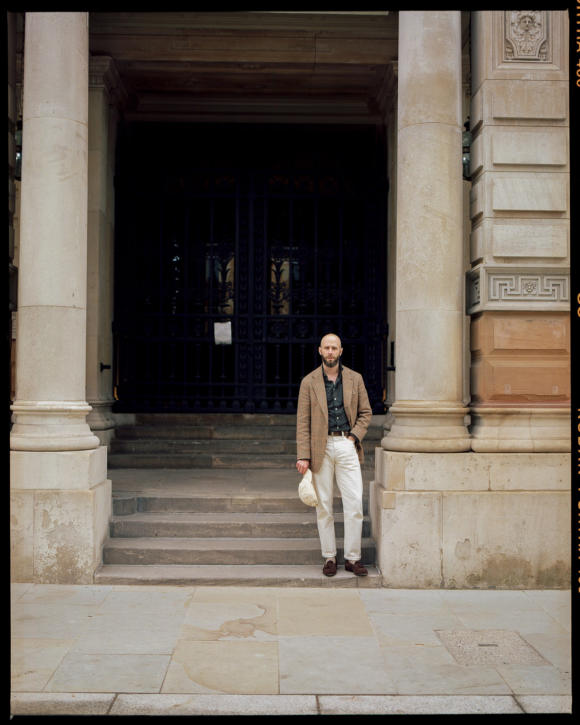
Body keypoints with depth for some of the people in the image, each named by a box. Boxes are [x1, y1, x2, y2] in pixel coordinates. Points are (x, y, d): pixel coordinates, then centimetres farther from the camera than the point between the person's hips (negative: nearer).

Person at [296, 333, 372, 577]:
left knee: (354, 502, -3)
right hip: (321, 447, -1)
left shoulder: (355, 379, 7)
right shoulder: (309, 382, 3)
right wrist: (303, 456, -7)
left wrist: (354, 436, -3)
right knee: (323, 505, 4)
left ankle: (352, 557, 7)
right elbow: (303, 421, 0)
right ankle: (329, 557, 15)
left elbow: (365, 412, 13)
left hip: (347, 446, 1)